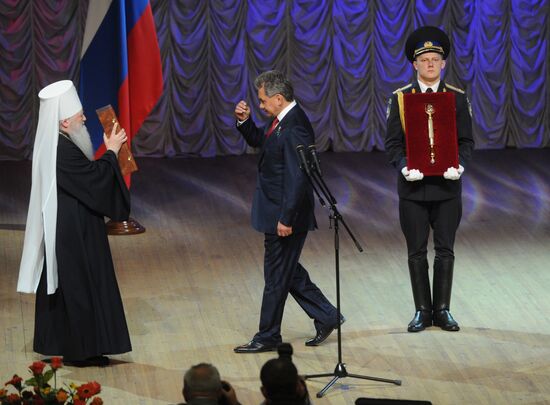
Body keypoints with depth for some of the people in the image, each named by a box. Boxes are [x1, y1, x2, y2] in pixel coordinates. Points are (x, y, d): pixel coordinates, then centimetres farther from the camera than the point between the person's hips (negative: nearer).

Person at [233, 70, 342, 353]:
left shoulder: (295, 128, -24)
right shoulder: (282, 121, 7)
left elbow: (297, 178, -26)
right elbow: (259, 141, 24)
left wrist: (286, 219, -25)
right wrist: (244, 121, 5)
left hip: (285, 215, -10)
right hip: (279, 213, 10)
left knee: (277, 276, 2)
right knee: (288, 271, 19)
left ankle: (268, 337, 14)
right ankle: (326, 317, 28)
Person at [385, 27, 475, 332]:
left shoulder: (457, 98, 3)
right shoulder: (401, 98, 1)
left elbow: (466, 141, 3)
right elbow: (393, 142, 0)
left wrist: (459, 165, -15)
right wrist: (404, 167, -17)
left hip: (447, 187, 1)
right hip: (413, 187, 0)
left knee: (445, 251, 4)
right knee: (417, 252, 4)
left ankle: (442, 310, 13)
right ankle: (423, 311, 11)